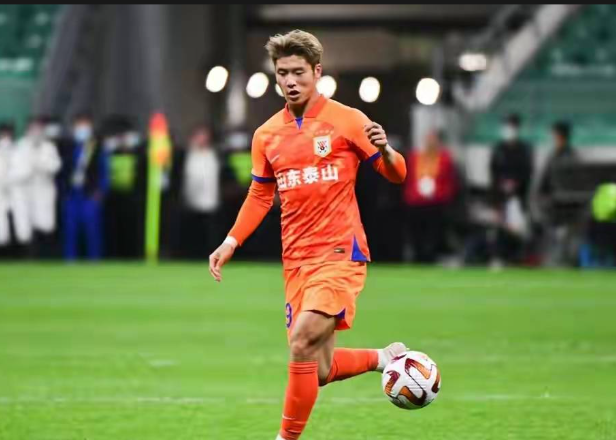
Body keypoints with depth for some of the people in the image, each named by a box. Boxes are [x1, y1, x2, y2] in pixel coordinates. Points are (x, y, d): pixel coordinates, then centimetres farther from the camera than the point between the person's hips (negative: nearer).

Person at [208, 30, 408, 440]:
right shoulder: (267, 135, 10)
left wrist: (385, 151, -23)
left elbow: (396, 174, -1)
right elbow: (260, 197, 20)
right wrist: (232, 242, 8)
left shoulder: (347, 121, -3)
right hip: (296, 261, 6)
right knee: (319, 371, 5)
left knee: (303, 343, -22)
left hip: (340, 253, -6)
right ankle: (385, 358, 33)